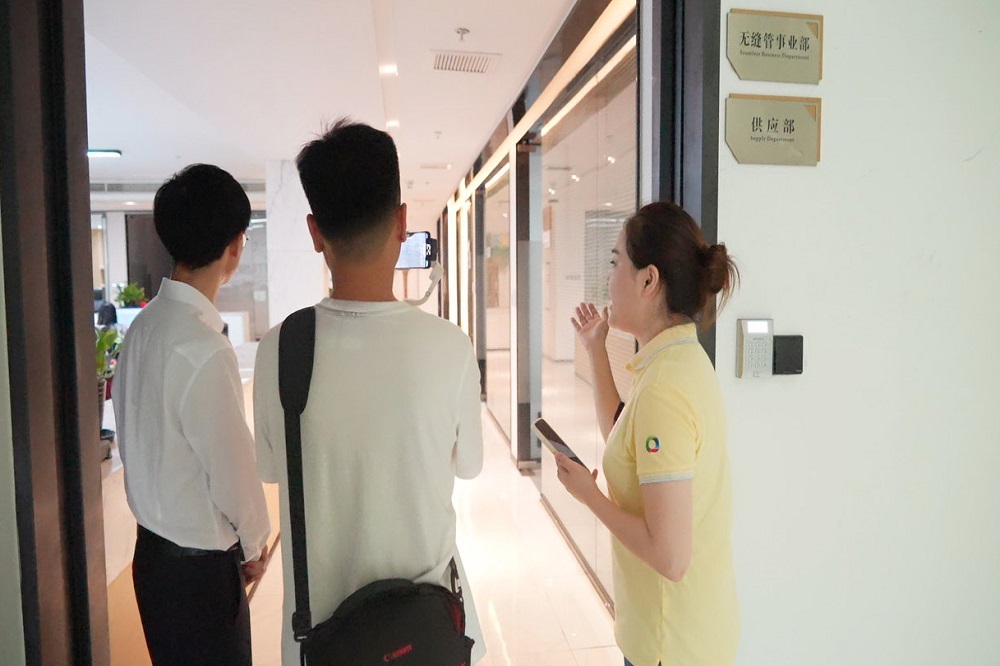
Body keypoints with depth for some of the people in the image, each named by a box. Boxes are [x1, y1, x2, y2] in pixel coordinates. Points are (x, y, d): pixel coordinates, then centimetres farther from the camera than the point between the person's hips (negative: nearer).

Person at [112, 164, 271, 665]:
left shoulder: (143, 325, -1)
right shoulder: (202, 347, -27)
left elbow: (138, 441, 7)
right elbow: (233, 471, -21)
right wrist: (256, 543, -2)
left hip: (153, 545, 8)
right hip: (199, 567, -8)